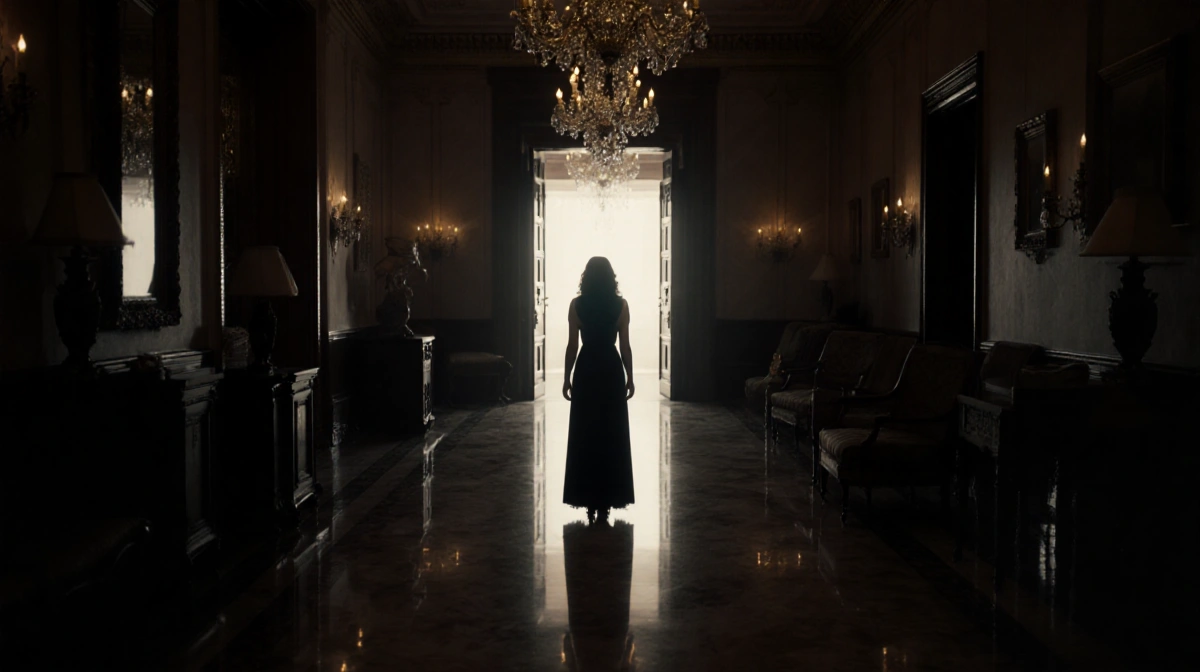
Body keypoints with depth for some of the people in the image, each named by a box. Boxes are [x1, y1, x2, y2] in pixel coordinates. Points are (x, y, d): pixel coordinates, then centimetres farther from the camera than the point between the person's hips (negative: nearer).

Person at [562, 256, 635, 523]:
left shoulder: (577, 304, -4)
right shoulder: (621, 304, -4)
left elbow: (572, 345, -4)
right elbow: (625, 346, -3)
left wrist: (567, 378, 4)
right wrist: (630, 378, 5)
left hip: (586, 370, 0)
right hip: (611, 370, 0)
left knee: (584, 436, 7)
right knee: (612, 436, 7)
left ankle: (589, 499, 10)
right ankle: (607, 499, 9)